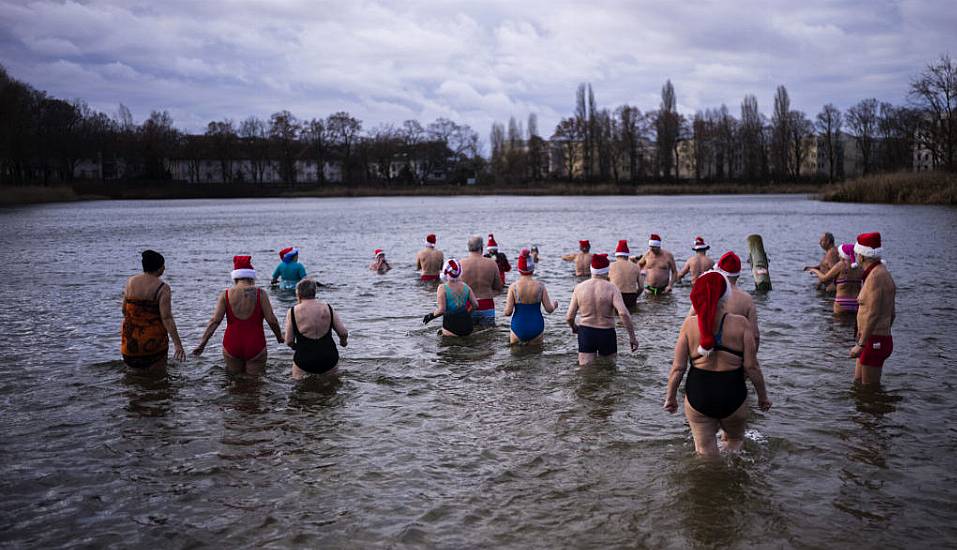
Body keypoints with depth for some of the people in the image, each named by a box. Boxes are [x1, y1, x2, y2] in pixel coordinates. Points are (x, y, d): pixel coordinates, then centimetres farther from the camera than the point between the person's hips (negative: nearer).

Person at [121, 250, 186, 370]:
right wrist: (177, 344, -23)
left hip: (130, 340, 5)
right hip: (153, 341, -5)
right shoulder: (162, 288, -12)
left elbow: (124, 310, 12)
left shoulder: (130, 282, 3)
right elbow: (166, 317, -21)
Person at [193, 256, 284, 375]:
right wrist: (279, 337, 9)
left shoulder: (225, 295, -2)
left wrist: (203, 343, -4)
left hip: (232, 346, 2)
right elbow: (271, 320, -7)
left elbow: (215, 320, -8)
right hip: (255, 346, -2)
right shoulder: (260, 294, -6)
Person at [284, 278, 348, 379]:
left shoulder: (293, 312, -5)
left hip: (304, 361, -2)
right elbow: (344, 333, 2)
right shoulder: (328, 309, 1)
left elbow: (289, 342, -3)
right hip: (329, 360, 2)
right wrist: (343, 342, 25)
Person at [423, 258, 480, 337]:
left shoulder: (443, 288, -10)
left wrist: (431, 315, 0)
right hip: (467, 325, 5)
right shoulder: (465, 286, 4)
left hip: (452, 327, -5)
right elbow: (476, 305, 5)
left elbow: (441, 310, -17)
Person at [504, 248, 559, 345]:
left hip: (518, 329, -1)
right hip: (536, 329, 1)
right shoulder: (540, 286, -6)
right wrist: (554, 304, 19)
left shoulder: (513, 287, -9)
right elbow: (549, 309, -3)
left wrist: (507, 304, 12)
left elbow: (508, 312, -10)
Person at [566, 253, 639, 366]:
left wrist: (574, 327, 21)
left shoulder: (579, 287, -2)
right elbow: (624, 313, -23)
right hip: (606, 334, -2)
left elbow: (569, 317, 0)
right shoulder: (612, 288, -10)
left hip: (586, 333, 2)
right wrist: (632, 336, -16)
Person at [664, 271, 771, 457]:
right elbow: (751, 367, -7)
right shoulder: (740, 324, -9)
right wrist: (763, 396, 8)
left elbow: (678, 367, -4)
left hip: (697, 395, 1)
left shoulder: (689, 324, -6)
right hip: (732, 395, -1)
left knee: (705, 452, 14)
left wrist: (670, 396, 9)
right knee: (735, 439, 28)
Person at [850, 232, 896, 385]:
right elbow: (892, 314, 19)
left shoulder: (875, 276, -18)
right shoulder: (882, 273, 14)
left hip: (874, 341, -10)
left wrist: (861, 344, -22)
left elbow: (873, 315, -24)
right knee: (857, 382, 17)